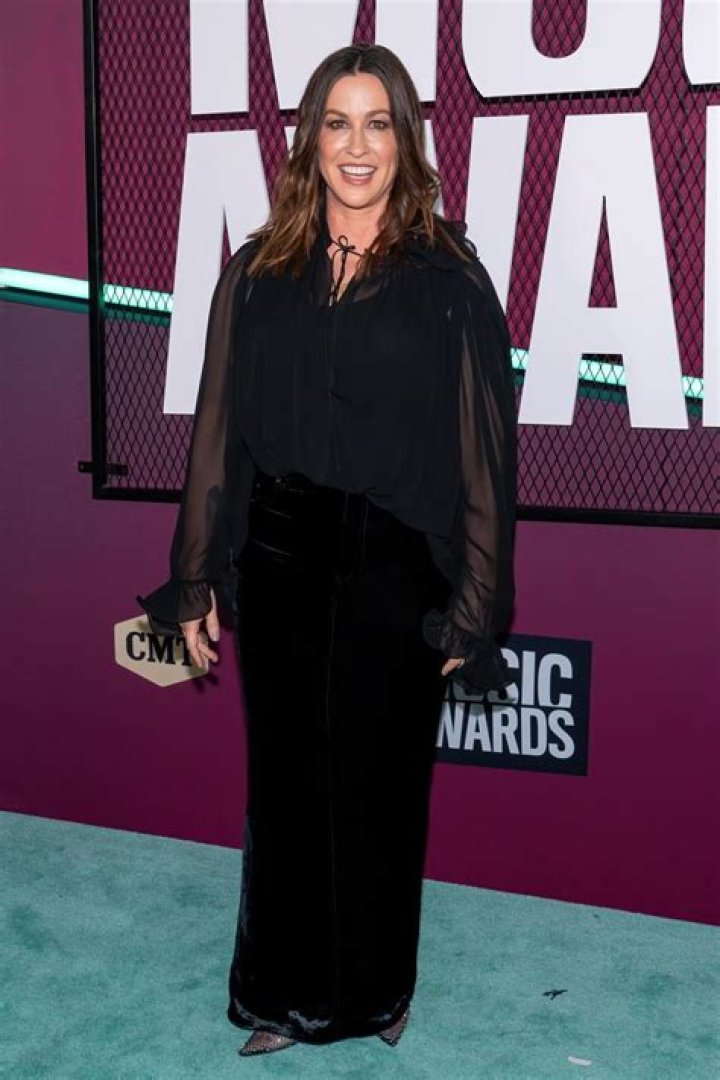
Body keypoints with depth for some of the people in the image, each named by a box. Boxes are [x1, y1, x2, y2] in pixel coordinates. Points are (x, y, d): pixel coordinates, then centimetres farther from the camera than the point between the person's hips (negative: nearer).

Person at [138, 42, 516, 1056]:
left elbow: (485, 445, -3)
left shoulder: (448, 276, -1)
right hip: (278, 565, 3)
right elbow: (218, 432, 7)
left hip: (394, 573, -2)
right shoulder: (257, 273, 7)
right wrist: (197, 580, 6)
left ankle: (373, 992, 33)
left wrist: (475, 603, -7)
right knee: (285, 781, 12)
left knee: (379, 783, 10)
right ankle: (284, 993, 33)